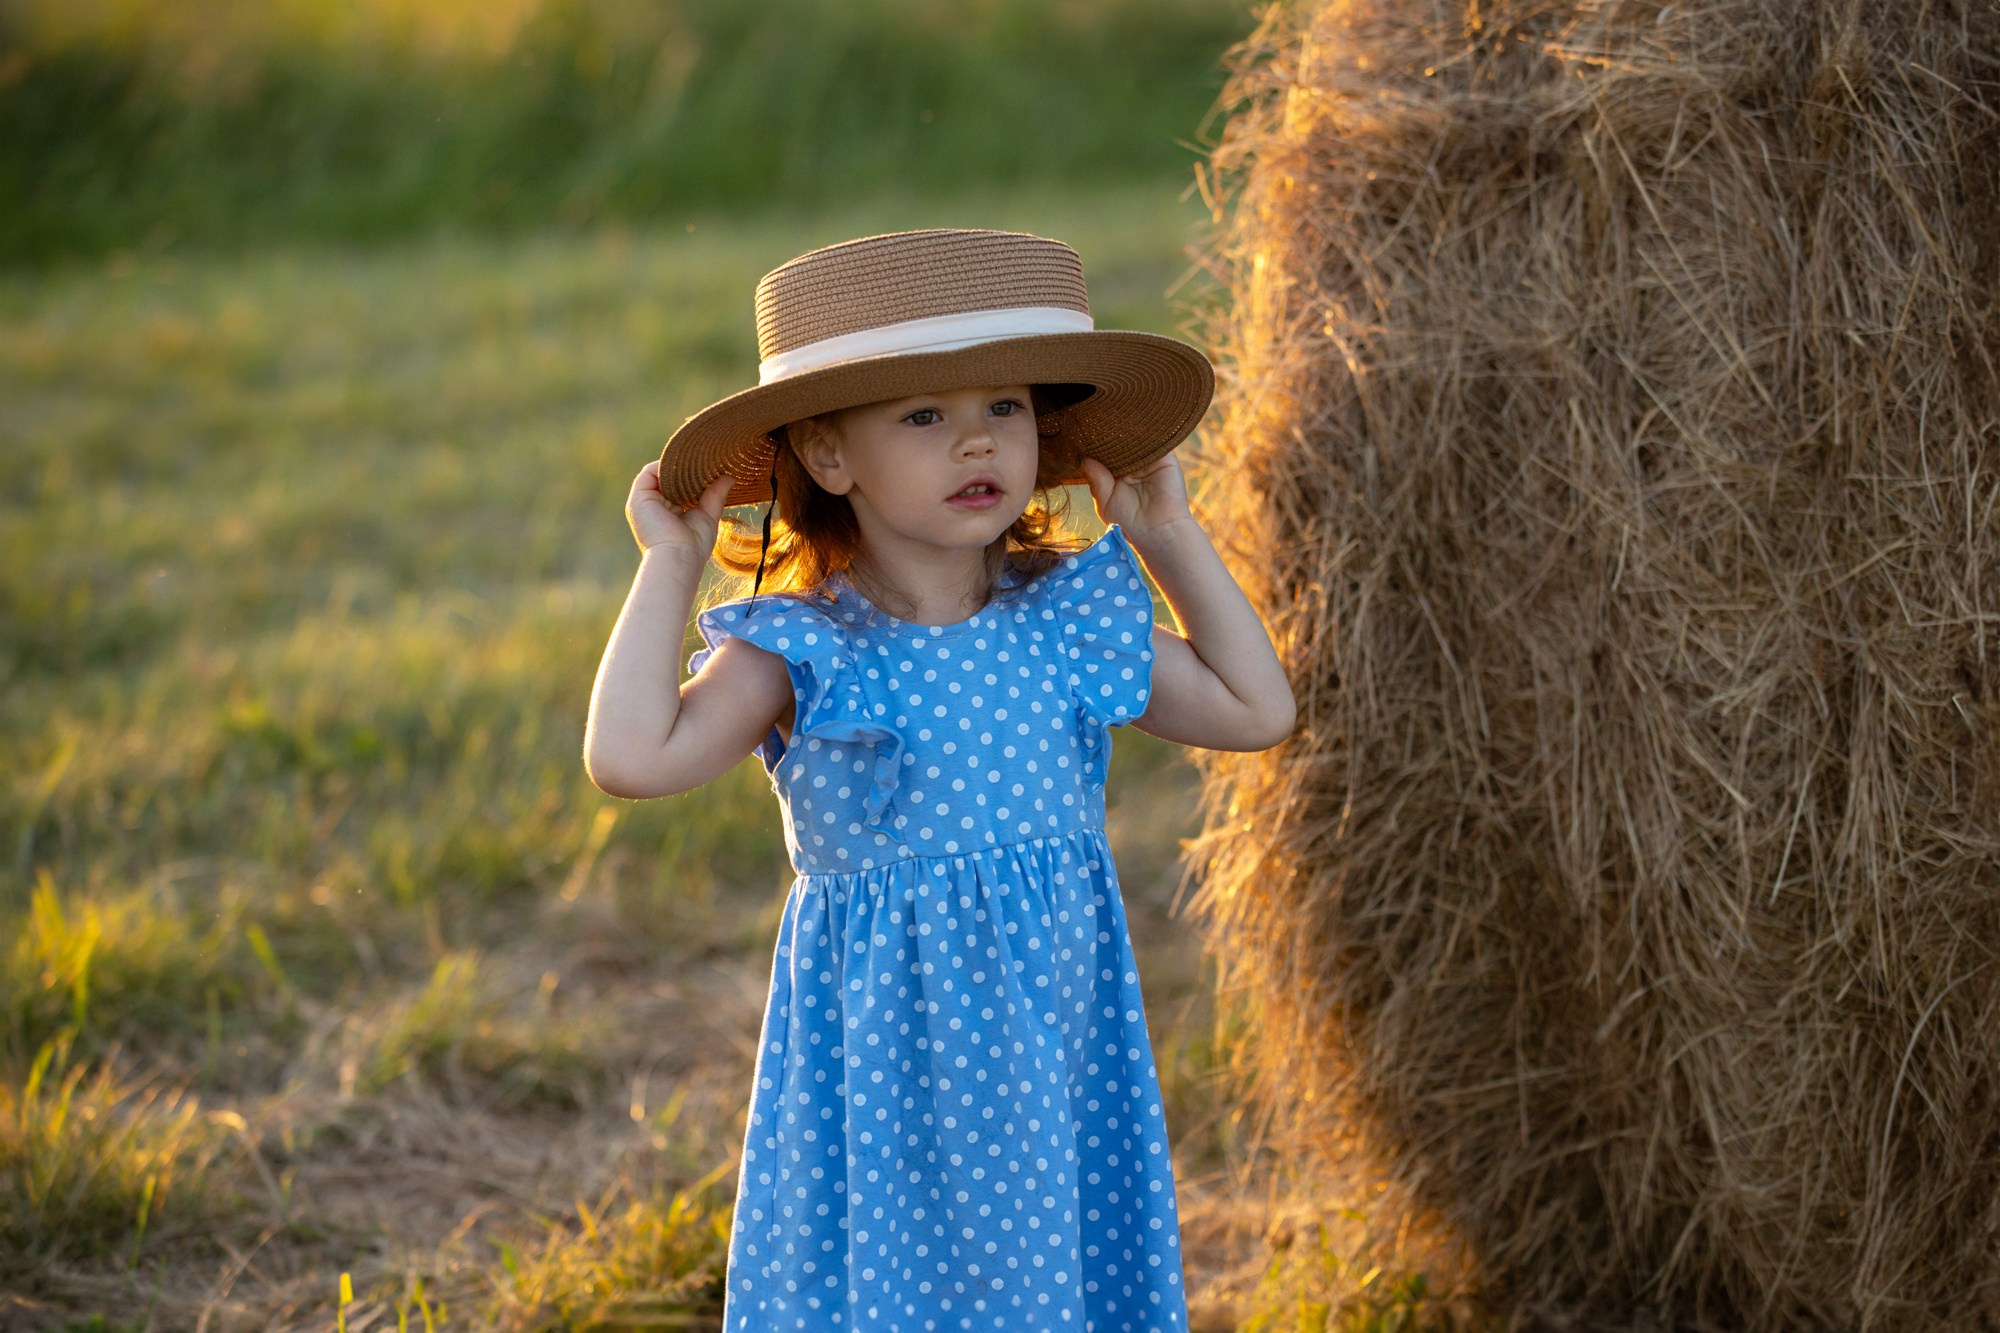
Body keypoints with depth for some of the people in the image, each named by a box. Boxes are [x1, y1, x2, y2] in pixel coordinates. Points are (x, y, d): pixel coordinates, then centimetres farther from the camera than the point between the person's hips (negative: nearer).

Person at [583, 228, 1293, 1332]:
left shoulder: (1070, 618, 3)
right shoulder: (804, 655, -10)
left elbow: (1257, 711, 12)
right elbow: (631, 757, -23)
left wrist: (1172, 540, 10)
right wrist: (670, 566, -15)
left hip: (1060, 1041, 4)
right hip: (892, 1056, -4)